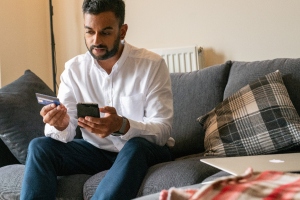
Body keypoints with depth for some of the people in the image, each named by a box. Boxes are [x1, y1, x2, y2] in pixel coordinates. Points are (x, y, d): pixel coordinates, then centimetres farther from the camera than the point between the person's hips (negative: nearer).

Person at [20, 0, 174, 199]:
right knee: (39, 146, -17)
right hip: (97, 151, 4)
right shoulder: (74, 69, -4)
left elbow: (163, 131, -20)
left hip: (146, 151, -3)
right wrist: (60, 125, -34)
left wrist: (122, 126, -40)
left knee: (135, 146, -37)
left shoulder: (152, 65, -14)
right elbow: (66, 133, -8)